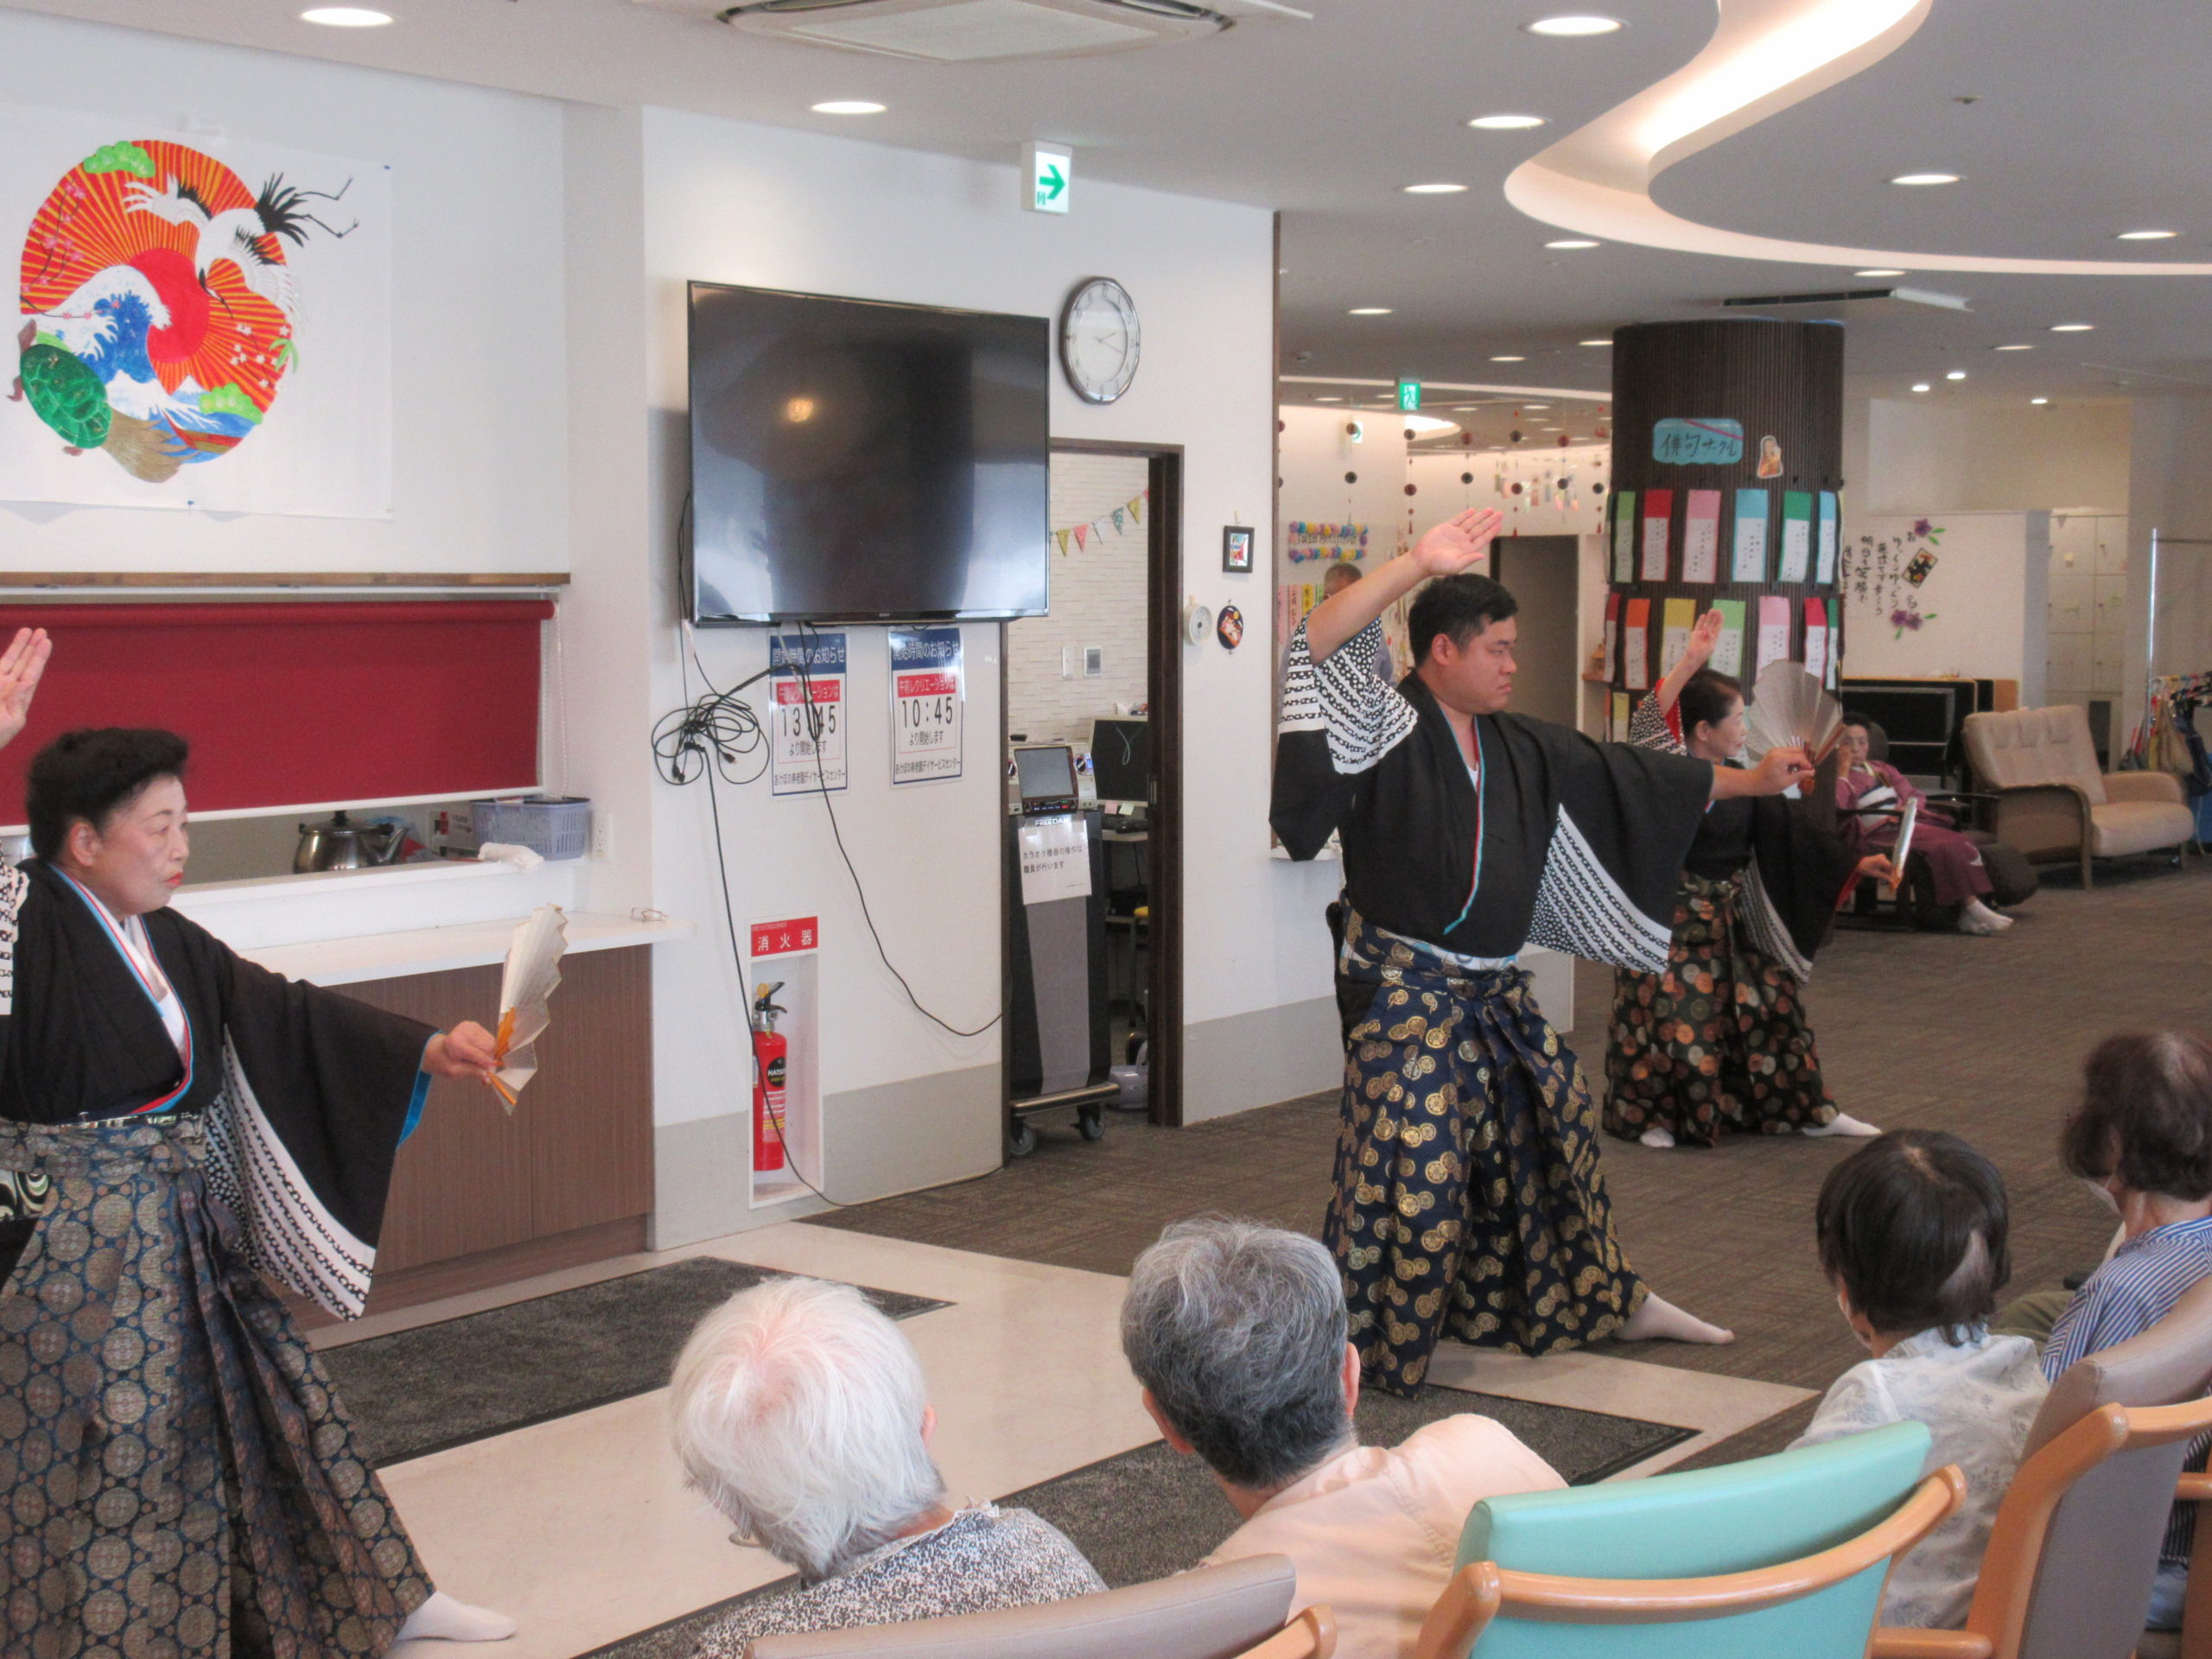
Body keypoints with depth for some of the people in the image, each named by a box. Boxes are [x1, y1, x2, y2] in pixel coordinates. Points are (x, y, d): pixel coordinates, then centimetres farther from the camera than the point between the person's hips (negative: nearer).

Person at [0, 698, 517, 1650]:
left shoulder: (172, 945, 7)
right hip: (81, 1259, -8)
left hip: (193, 1247, 8)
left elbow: (289, 1017, 10)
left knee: (275, 1412, 18)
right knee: (100, 1465, 1)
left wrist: (425, 1052, 1)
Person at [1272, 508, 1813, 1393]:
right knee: (1412, 1166, -9)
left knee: (1552, 1133, 18)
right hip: (1406, 989, -8)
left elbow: (1633, 777, 20)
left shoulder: (1517, 749, 11)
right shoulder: (1388, 725, -9)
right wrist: (1419, 564, -29)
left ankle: (1609, 1302, 36)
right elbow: (1317, 641, -25)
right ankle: (1361, 1345, 5)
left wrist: (1751, 781, 25)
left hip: (1494, 996, 8)